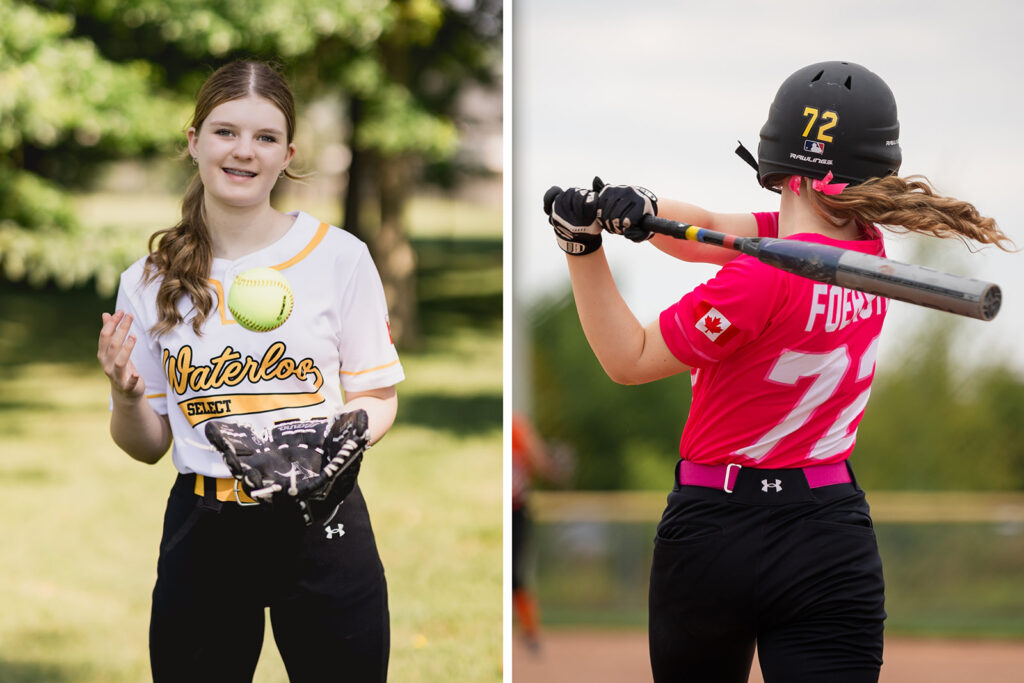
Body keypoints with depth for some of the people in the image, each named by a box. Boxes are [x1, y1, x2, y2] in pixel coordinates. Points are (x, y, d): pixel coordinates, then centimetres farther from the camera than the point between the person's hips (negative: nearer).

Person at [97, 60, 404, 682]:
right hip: (202, 532, 1)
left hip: (320, 525, -1)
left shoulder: (340, 256, -1)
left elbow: (377, 395, 6)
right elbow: (148, 445, 10)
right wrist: (126, 398, -12)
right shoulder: (148, 282, 4)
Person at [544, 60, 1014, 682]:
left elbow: (630, 361, -9)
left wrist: (583, 247, -9)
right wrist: (637, 207, -14)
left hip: (717, 526, -4)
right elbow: (709, 231, 4)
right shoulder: (867, 246, 3)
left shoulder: (764, 277, -19)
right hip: (834, 536, 5)